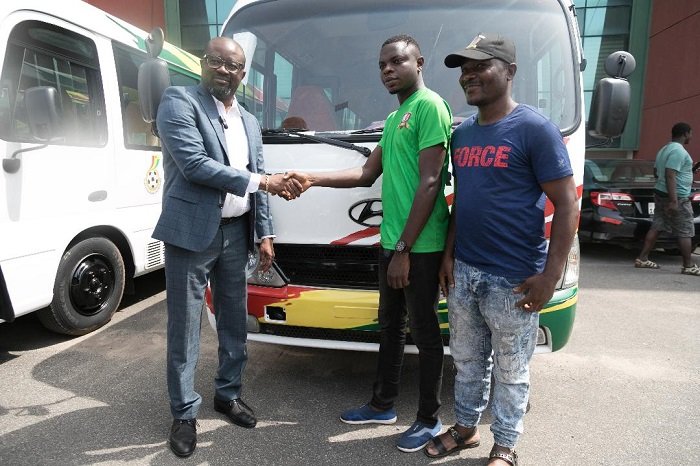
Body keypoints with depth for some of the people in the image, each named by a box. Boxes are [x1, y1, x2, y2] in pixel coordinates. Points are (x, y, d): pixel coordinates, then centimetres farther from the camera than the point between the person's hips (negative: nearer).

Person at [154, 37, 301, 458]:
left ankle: (229, 393, 33)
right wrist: (260, 180, -18)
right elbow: (194, 164, -18)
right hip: (191, 233, -6)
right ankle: (185, 412, 20)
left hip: (235, 233, 6)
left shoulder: (249, 122, 15)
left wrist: (265, 233, 8)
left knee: (234, 320, 15)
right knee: (186, 326, 4)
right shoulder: (179, 101, -5)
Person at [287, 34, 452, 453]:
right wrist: (313, 180, 7)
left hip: (421, 246, -9)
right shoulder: (394, 118, 17)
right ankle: (383, 405, 35)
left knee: (424, 330, 5)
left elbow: (429, 183, -17)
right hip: (392, 243, 9)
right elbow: (367, 174, 17)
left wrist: (404, 249, -18)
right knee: (391, 325, 18)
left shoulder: (430, 106, -11)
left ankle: (430, 419, 24)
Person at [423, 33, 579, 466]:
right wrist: (448, 254, 9)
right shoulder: (462, 133, 10)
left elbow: (567, 205, -10)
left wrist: (551, 273, -16)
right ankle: (465, 427, 38)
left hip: (513, 279, -5)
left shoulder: (535, 128, -9)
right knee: (467, 360, 19)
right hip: (464, 272, 6)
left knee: (510, 371, 11)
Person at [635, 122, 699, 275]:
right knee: (685, 232, -1)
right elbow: (670, 175, -25)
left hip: (660, 193, 9)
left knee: (656, 227, 7)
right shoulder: (679, 151, -16)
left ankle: (642, 259, 6)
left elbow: (656, 172, 24)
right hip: (678, 197, -9)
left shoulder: (664, 149, 14)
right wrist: (674, 201, -28)